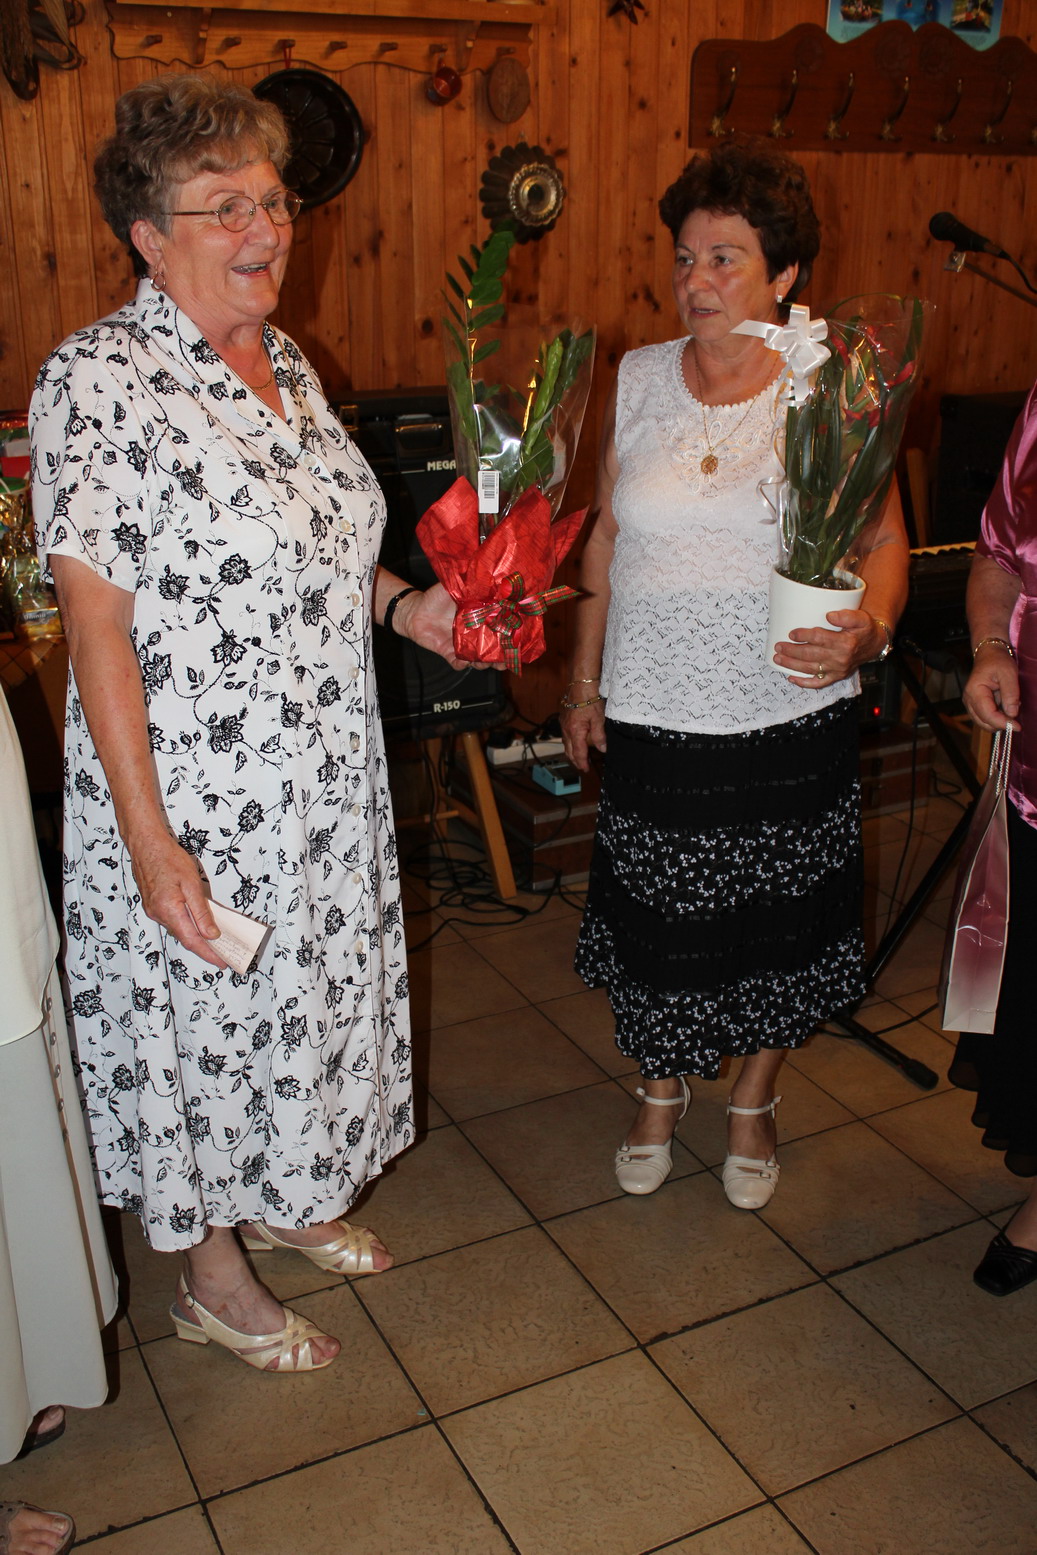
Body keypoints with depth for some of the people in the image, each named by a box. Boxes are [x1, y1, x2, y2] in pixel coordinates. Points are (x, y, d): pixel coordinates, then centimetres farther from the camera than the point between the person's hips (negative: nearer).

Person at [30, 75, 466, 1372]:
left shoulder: (283, 362, 7)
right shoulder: (99, 379, -17)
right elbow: (96, 620, -20)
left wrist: (399, 606, 1)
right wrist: (149, 840, -23)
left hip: (325, 778, 8)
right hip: (191, 794, -8)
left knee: (310, 992, 22)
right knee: (200, 1018, 10)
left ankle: (283, 1201, 47)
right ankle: (209, 1274, 34)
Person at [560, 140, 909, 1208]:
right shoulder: (639, 380, 2)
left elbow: (885, 541, -1)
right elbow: (605, 540, 8)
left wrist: (867, 631, -22)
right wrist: (585, 680, 7)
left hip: (790, 721, -1)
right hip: (653, 716, 2)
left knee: (775, 922, 12)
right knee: (656, 921, 11)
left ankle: (754, 1103, 38)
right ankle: (660, 1094, 39)